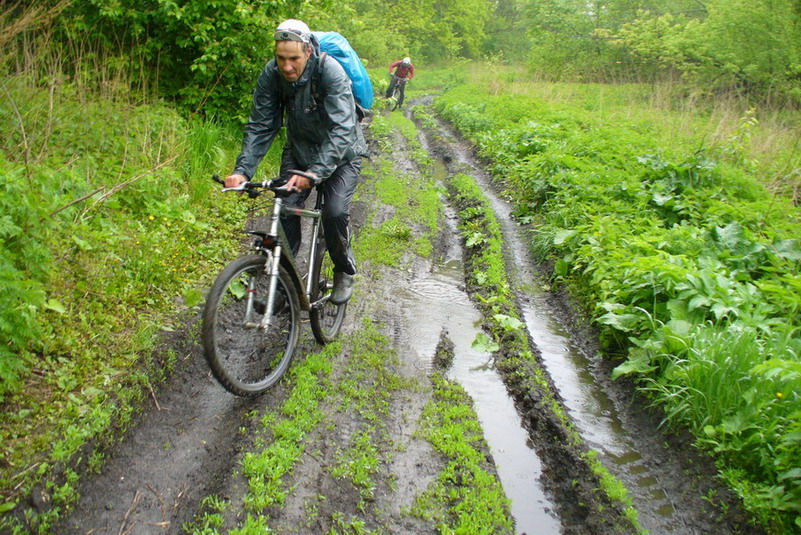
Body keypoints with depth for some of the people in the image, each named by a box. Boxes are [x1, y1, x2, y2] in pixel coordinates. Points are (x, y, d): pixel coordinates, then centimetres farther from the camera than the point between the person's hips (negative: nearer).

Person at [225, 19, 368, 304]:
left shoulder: (330, 71, -31)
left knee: (335, 212, -20)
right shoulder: (271, 74, -17)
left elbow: (341, 129, -38)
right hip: (298, 149, 4)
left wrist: (314, 173, -50)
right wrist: (242, 170, -28)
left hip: (340, 152, -4)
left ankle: (345, 272, 7)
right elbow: (260, 126, -14)